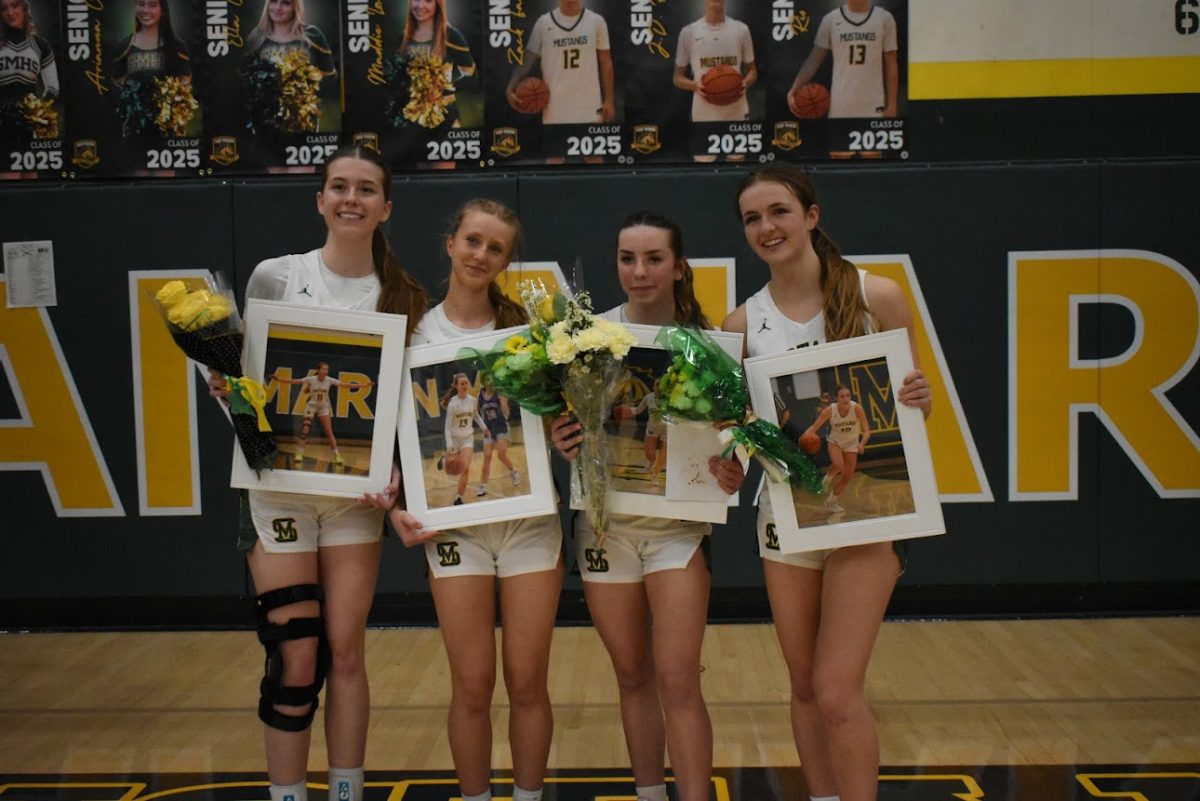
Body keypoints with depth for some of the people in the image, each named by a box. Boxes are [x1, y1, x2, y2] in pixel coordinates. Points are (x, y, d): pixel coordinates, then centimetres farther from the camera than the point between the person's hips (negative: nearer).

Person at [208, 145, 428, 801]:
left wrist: (396, 465, -11)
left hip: (357, 488, 2)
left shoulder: (403, 297, 3)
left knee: (345, 652, 8)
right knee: (296, 661, -1)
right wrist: (224, 388, -17)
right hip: (278, 483, -2)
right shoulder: (275, 277, -1)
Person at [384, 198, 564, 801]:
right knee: (472, 686, 4)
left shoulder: (525, 327, 3)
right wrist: (397, 504, -9)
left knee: (527, 683, 5)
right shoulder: (416, 332, 3)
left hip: (529, 515, 0)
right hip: (453, 520, 0)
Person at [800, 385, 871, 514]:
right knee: (838, 465, -33)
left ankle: (832, 501, 27)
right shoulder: (830, 410, -26)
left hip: (851, 443, 2)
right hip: (835, 441, -2)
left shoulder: (856, 408, -26)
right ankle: (829, 477, 2)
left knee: (847, 477, 5)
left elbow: (867, 430, -26)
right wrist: (805, 435, -45)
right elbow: (814, 426, -24)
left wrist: (862, 444, -45)